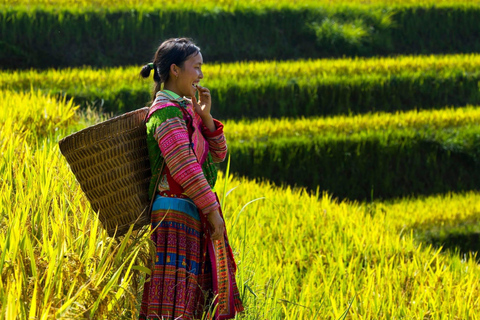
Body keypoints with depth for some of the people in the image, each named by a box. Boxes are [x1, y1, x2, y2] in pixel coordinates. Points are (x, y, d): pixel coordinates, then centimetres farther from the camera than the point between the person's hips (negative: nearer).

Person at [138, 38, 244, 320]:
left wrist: (205, 117, 1)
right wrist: (212, 210, -18)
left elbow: (217, 155, 15)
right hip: (176, 214, -10)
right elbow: (185, 168, -19)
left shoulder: (186, 109, 16)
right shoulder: (167, 112, -13)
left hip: (194, 217, 10)